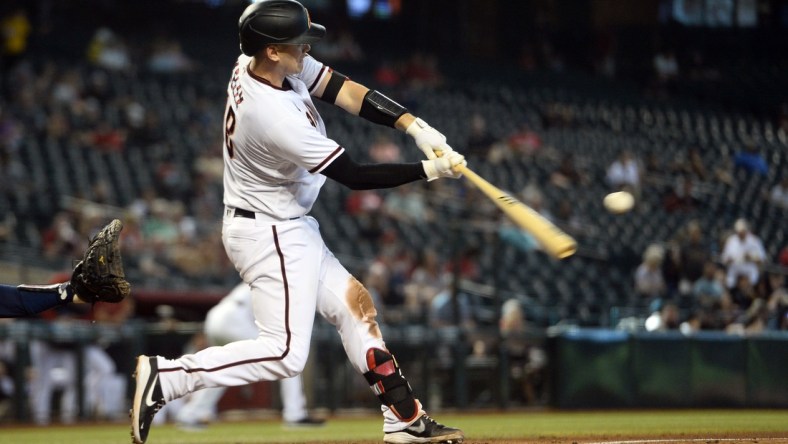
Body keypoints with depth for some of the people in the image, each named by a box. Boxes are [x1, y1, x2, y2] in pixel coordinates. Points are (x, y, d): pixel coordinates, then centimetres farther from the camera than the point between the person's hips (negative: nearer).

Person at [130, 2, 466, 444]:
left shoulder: (263, 62, -6)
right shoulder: (275, 116, -31)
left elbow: (345, 91, -2)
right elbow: (355, 176, -23)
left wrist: (414, 125, -12)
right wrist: (428, 171, -16)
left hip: (290, 229, 10)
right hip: (270, 236, -10)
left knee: (356, 304, 14)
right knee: (286, 353, -12)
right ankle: (166, 377, -9)